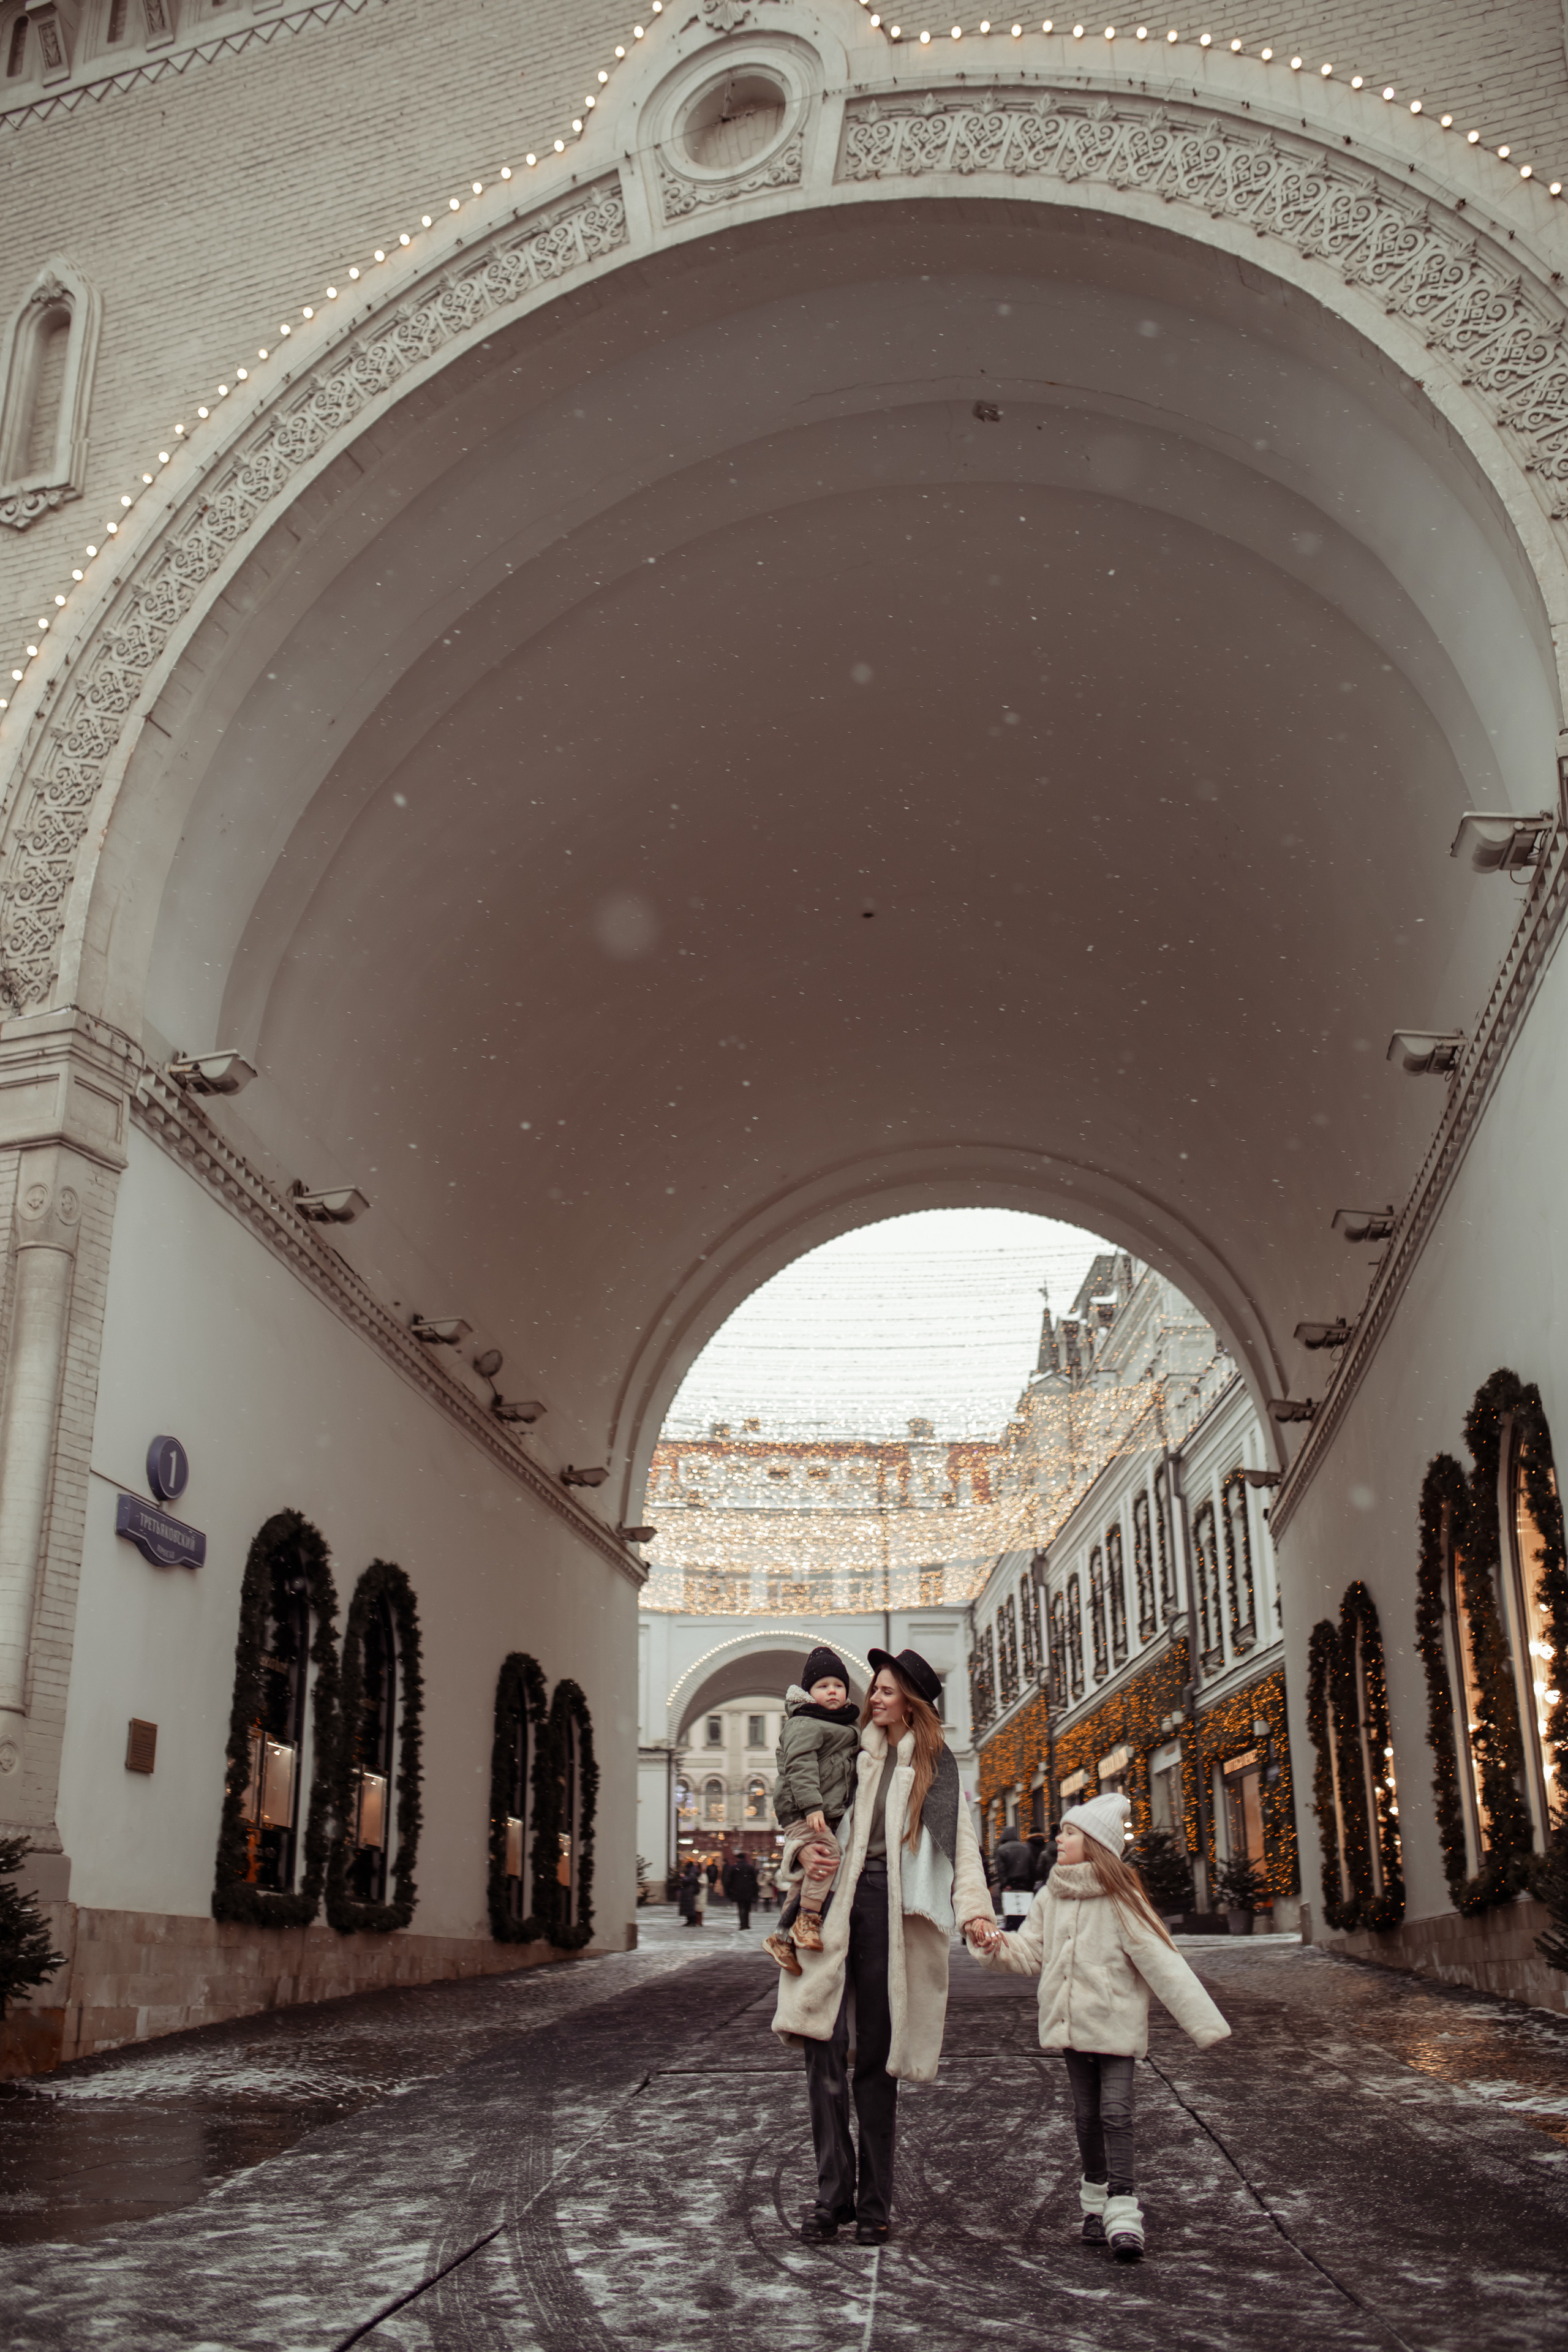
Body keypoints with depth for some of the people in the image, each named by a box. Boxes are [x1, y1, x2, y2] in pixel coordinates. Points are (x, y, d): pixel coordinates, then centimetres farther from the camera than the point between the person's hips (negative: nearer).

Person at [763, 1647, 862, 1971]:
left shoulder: (849, 1724, 19)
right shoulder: (804, 1724, -10)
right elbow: (800, 1766, -19)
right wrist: (811, 1806, -27)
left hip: (827, 1812, 9)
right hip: (801, 1810, -9)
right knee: (827, 1856, -25)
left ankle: (783, 1937, 10)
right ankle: (807, 1922, -16)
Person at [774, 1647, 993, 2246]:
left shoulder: (935, 1766, 11)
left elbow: (960, 1840, 4)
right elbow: (806, 1816, 22)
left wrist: (975, 1907, -11)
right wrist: (801, 1848, -1)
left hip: (889, 1906, -1)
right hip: (835, 1901, 1)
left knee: (877, 2057, 3)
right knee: (824, 2044, -11)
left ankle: (873, 2202, 12)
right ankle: (832, 2192, -5)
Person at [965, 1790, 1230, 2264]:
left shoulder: (1120, 1900, -11)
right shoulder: (1050, 1898, 6)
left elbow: (1162, 1963, -12)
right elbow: (1028, 1954, 8)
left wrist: (1204, 2024, -15)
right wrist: (991, 1943, -12)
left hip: (1116, 2025, -5)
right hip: (1071, 2025, 5)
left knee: (1115, 2113, -12)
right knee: (1086, 2116, 12)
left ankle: (1123, 2214, -9)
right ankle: (1096, 2203, 26)